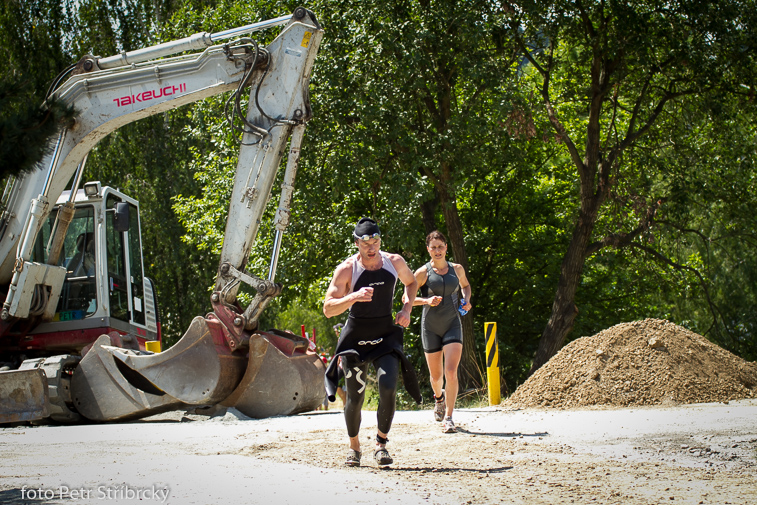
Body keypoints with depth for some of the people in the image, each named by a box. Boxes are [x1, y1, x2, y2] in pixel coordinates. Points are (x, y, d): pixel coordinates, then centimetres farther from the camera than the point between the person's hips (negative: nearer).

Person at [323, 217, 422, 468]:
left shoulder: (394, 262, -2)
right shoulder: (346, 269, -11)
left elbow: (411, 282, 21)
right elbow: (328, 309, -15)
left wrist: (406, 309, 4)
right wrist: (353, 297, -31)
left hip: (386, 335, 2)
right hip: (356, 338, -2)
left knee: (388, 388, -18)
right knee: (355, 397, 0)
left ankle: (381, 444, -1)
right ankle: (354, 447, 23)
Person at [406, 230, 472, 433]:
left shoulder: (457, 269, 5)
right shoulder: (423, 272, -4)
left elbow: (465, 285, 26)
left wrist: (466, 301, 6)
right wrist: (426, 300, -19)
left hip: (452, 325, 1)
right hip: (431, 327, -1)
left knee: (451, 372, -16)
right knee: (436, 375, 10)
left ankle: (448, 418, -12)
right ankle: (439, 397, 46)